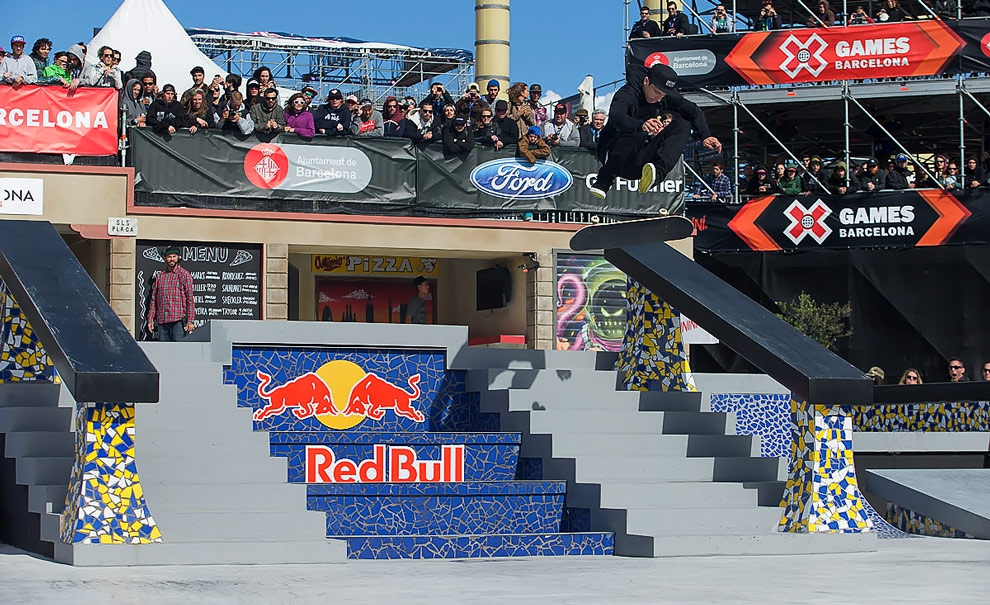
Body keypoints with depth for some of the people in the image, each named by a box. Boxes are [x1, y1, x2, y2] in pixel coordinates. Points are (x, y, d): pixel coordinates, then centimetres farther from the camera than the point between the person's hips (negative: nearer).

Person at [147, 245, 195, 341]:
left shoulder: (184, 275, 4)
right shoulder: (160, 276, 16)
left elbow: (190, 299, -1)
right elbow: (153, 299, 17)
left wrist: (190, 320, -9)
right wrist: (150, 319, 9)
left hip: (178, 320, -4)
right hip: (161, 321, 4)